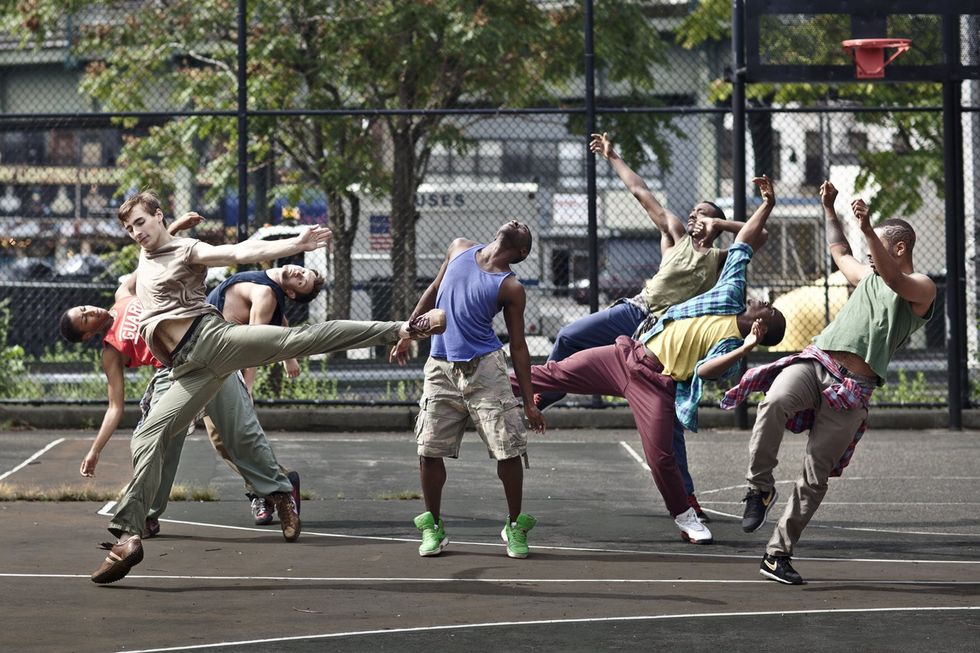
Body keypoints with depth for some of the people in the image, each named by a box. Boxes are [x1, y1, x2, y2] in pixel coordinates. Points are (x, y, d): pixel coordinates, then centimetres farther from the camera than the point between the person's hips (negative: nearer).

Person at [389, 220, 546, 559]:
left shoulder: (511, 288, -2)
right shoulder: (459, 249, 9)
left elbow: (518, 347, 0)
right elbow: (434, 290, 23)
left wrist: (529, 402, -3)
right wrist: (409, 333, 21)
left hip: (485, 368, -3)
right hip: (441, 367, 3)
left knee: (508, 451, -6)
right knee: (429, 449, -1)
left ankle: (514, 526, 11)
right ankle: (433, 527, 14)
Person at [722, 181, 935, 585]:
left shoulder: (922, 288, 5)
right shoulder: (868, 275, 26)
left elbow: (894, 279, -18)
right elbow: (839, 252, 47)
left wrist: (868, 230, -28)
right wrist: (828, 208, 45)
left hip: (852, 389, -4)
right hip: (813, 362, 4)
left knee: (816, 476, -5)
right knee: (775, 401, -32)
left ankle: (778, 554, 5)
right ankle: (760, 487, -20)